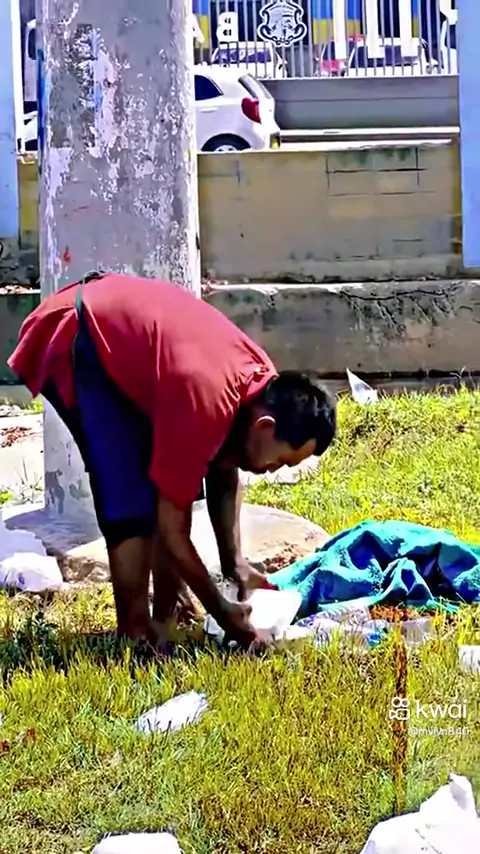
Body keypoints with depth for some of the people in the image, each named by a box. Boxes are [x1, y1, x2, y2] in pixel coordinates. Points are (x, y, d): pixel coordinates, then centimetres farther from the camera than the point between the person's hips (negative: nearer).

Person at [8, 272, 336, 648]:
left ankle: (163, 621, 12)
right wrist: (223, 613, -16)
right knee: (132, 499, -17)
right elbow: (170, 530, -26)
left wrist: (235, 562, 1)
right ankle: (134, 637, -10)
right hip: (73, 343, -9)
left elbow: (225, 474, 9)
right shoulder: (204, 405, -34)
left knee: (172, 485, 4)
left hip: (117, 323, 9)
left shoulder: (263, 384, -9)